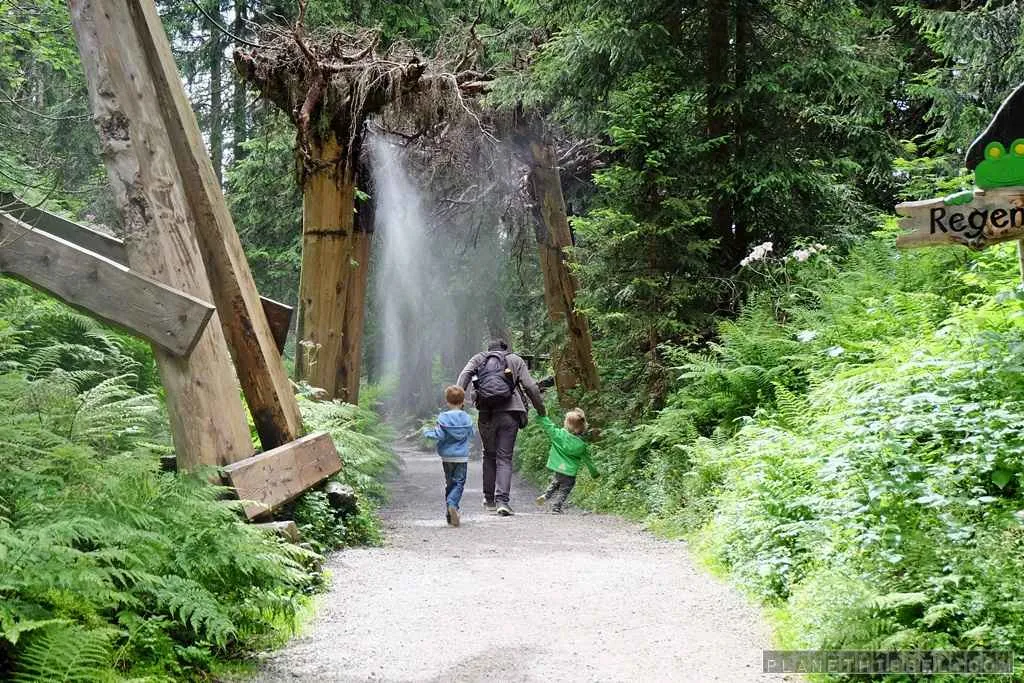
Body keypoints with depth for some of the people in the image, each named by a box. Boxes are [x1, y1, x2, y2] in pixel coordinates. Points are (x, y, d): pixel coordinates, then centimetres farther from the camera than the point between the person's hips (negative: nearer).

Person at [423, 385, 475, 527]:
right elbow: (470, 433, 6)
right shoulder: (467, 418, -3)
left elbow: (439, 435, -14)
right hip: (462, 457, 0)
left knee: (449, 483, 12)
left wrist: (427, 432, 2)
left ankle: (450, 515, 12)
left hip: (447, 456, 0)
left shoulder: (443, 417, -9)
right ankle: (452, 504, -26)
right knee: (459, 483, 1)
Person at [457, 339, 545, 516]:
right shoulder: (515, 360, 15)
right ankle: (502, 500, -14)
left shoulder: (479, 359, 18)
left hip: (486, 414, 2)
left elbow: (464, 375, -1)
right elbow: (531, 387, 7)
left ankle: (489, 499, 23)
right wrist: (541, 411, 15)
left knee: (489, 455, 18)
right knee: (504, 458, 0)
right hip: (509, 413, -1)